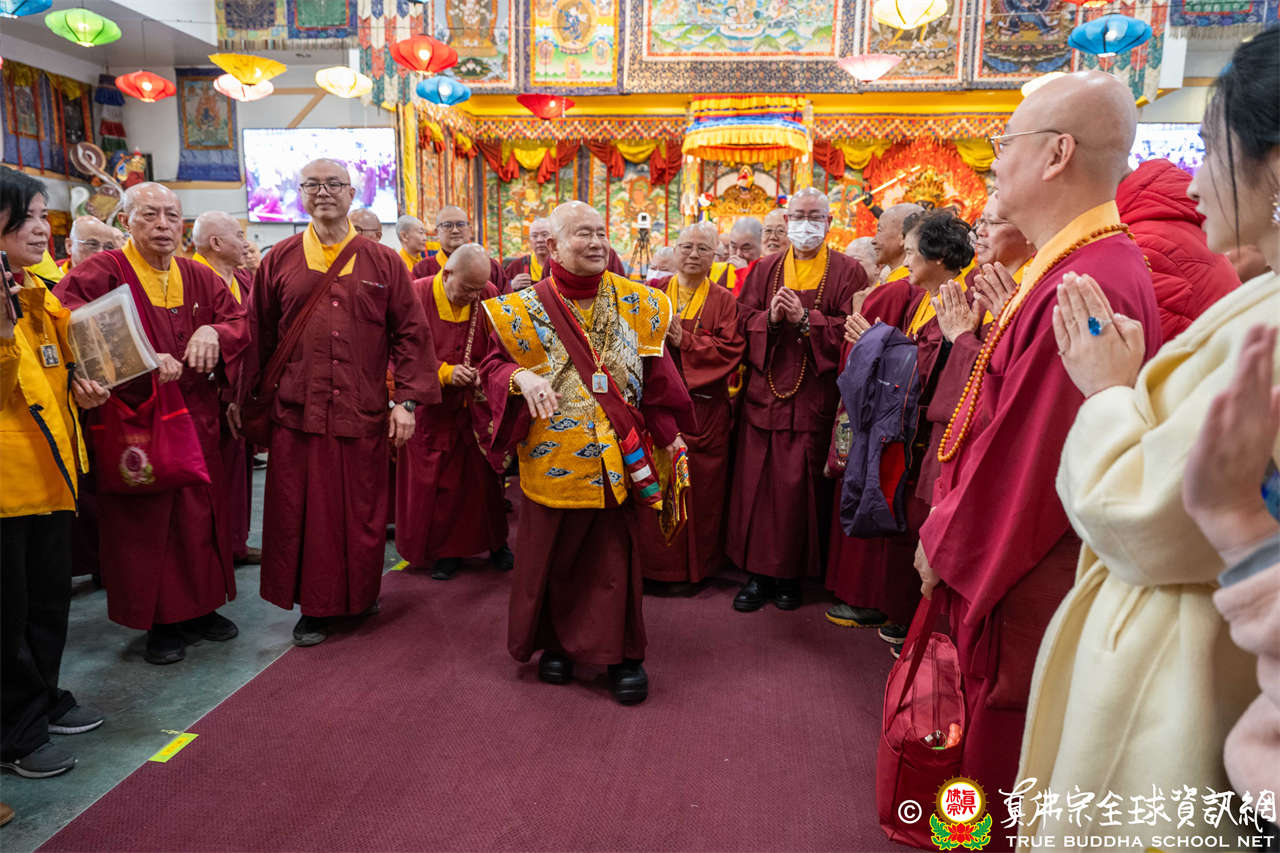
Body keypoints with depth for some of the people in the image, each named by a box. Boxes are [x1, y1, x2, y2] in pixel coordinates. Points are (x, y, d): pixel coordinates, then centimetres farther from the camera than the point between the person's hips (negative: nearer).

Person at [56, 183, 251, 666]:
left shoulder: (200, 278, 10)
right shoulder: (104, 273, -5)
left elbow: (240, 320, 6)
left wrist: (213, 331, -17)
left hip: (197, 420, 4)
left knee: (201, 514, 9)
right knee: (146, 521, 3)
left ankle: (201, 607, 25)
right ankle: (159, 621, 16)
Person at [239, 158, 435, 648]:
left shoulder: (383, 263, 5)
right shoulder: (279, 261, 8)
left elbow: (412, 333, 3)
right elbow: (258, 336, 10)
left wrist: (407, 400, -4)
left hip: (363, 414, 0)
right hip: (297, 412, 1)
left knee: (361, 512, 8)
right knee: (302, 513, 5)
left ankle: (360, 597, 28)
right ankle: (314, 607, 20)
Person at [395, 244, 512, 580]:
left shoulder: (489, 296, -4)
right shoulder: (416, 296, -10)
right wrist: (445, 373, -22)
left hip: (478, 405, 2)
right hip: (432, 408, -1)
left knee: (486, 475, 6)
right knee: (438, 481, 6)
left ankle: (496, 542, 25)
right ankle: (445, 549, 22)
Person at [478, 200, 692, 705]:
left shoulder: (635, 303, 4)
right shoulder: (527, 308, -1)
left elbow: (655, 375, 8)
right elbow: (493, 368, -1)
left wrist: (668, 433, 5)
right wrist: (521, 377, -23)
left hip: (616, 456, 1)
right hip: (552, 457, -1)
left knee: (614, 555, 6)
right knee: (553, 556, 11)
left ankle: (621, 653, 21)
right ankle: (555, 643, 32)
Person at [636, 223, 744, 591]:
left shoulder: (724, 301, 5)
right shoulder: (653, 292, 10)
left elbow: (730, 350, -7)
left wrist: (684, 341, -15)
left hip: (702, 409, -1)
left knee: (697, 489, 3)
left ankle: (690, 567, 17)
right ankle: (653, 562, 18)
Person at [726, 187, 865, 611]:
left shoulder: (847, 272, 3)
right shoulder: (765, 270, 13)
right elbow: (743, 320, 7)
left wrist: (805, 318, -17)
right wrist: (770, 318, -13)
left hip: (813, 397, -2)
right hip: (764, 391, 3)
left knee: (800, 485, 0)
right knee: (757, 481, 2)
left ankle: (791, 574, 15)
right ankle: (758, 573, 14)